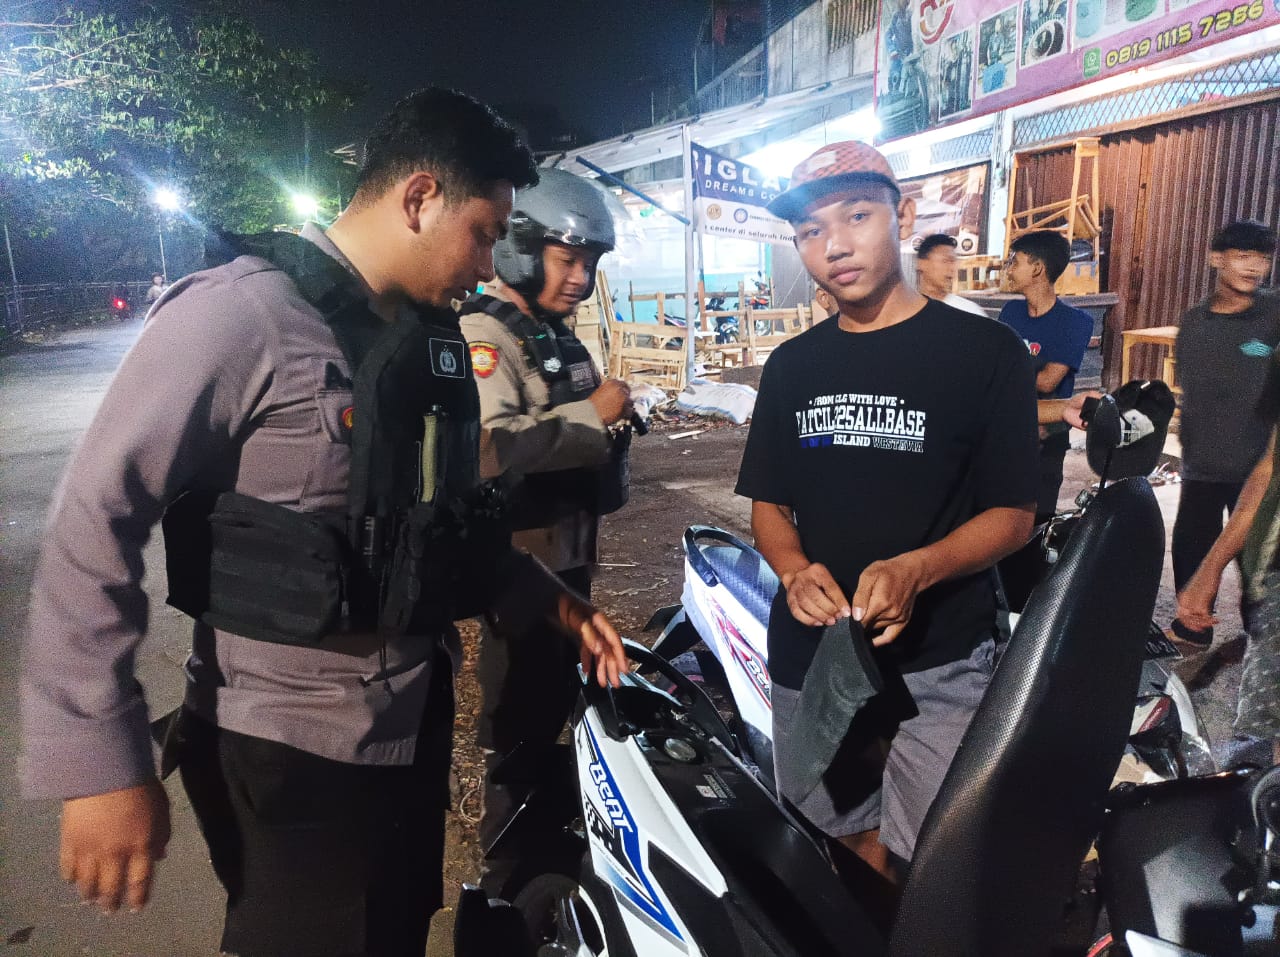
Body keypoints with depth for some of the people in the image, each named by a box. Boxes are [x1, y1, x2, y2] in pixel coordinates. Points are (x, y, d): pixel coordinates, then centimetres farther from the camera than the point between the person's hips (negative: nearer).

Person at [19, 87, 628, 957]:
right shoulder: (244, 313, -18)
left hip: (417, 718, 8)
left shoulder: (438, 336, 7)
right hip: (291, 750, -7)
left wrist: (549, 600, 8)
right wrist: (100, 759, -20)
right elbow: (95, 523, -19)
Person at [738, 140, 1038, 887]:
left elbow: (1012, 514, -3)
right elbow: (768, 503, 11)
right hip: (810, 656, 4)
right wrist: (795, 571, -10)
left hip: (940, 662, -3)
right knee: (849, 866, 14)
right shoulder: (792, 366, 9)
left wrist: (915, 570, -22)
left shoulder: (986, 352, -3)